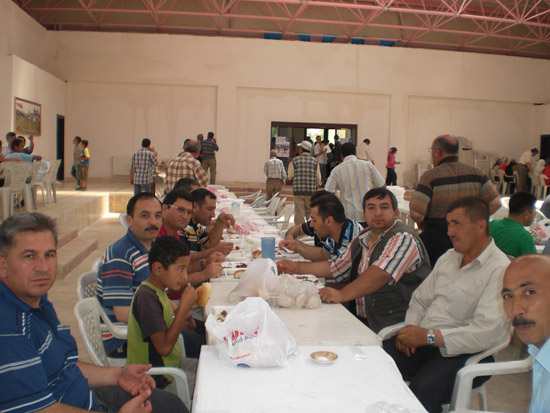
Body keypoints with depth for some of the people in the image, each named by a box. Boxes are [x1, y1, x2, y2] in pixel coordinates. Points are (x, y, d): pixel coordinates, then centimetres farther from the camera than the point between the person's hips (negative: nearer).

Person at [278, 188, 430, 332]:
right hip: (361, 321, 7)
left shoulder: (403, 239, -12)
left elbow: (378, 275, -27)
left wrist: (342, 295, -38)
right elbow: (335, 268, 25)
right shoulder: (361, 240, 13)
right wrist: (297, 268, 19)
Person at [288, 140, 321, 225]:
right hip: (311, 191, 1)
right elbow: (318, 179, 7)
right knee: (310, 213, 11)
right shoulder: (315, 161, 5)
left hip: (298, 190, -1)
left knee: (299, 213, 3)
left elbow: (290, 176, 4)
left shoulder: (294, 160, 1)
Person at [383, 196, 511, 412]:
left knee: (423, 389, -34)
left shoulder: (500, 270, -10)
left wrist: (429, 336, -21)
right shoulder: (448, 258, 16)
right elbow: (420, 298, 20)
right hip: (422, 340, 7)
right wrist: (410, 328, -1)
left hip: (462, 352, -6)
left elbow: (488, 332, -20)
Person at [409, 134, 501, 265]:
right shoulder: (476, 173, 2)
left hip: (436, 237, -4)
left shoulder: (430, 176, -11)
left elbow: (416, 214, -18)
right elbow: (495, 203, 0)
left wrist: (422, 224, 3)